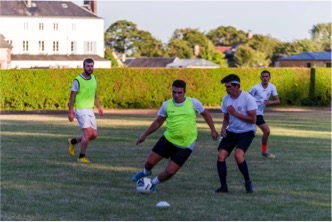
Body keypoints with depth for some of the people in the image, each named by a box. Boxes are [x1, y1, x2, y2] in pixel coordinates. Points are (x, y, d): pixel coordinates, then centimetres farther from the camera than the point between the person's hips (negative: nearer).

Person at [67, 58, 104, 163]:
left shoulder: (94, 78, 10)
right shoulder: (78, 80, -10)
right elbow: (72, 97, -8)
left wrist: (99, 107, 12)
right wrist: (70, 112, -12)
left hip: (90, 110, 7)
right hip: (81, 110, -7)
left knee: (94, 135, 5)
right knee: (88, 133, -15)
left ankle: (73, 142, 27)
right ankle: (81, 157, 0)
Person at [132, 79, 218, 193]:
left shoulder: (193, 103, -8)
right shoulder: (167, 105, -2)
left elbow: (205, 113, 8)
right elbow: (158, 122, 10)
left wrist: (213, 130, 5)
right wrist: (144, 135, 7)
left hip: (186, 145, -2)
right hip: (168, 140, 2)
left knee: (170, 172, -8)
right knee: (150, 162, 0)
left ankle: (153, 184, 23)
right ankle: (146, 172, 39)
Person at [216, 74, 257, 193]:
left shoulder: (248, 98, -17)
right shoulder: (226, 99, 1)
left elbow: (253, 119, -18)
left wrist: (235, 113, -21)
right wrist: (223, 128, -7)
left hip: (246, 132, -5)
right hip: (231, 131, 6)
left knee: (238, 155, -26)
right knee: (221, 156, -11)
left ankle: (248, 182, -3)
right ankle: (223, 186, 2)